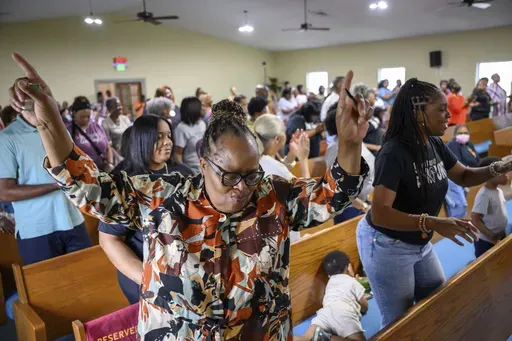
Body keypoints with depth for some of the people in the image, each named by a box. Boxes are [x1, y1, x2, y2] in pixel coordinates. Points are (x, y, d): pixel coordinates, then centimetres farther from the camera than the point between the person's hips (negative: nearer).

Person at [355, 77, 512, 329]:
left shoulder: (435, 145, -4)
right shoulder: (394, 153, -29)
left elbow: (463, 176, 10)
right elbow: (379, 213, -35)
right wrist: (434, 223, -42)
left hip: (420, 243, 8)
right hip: (387, 246, -8)